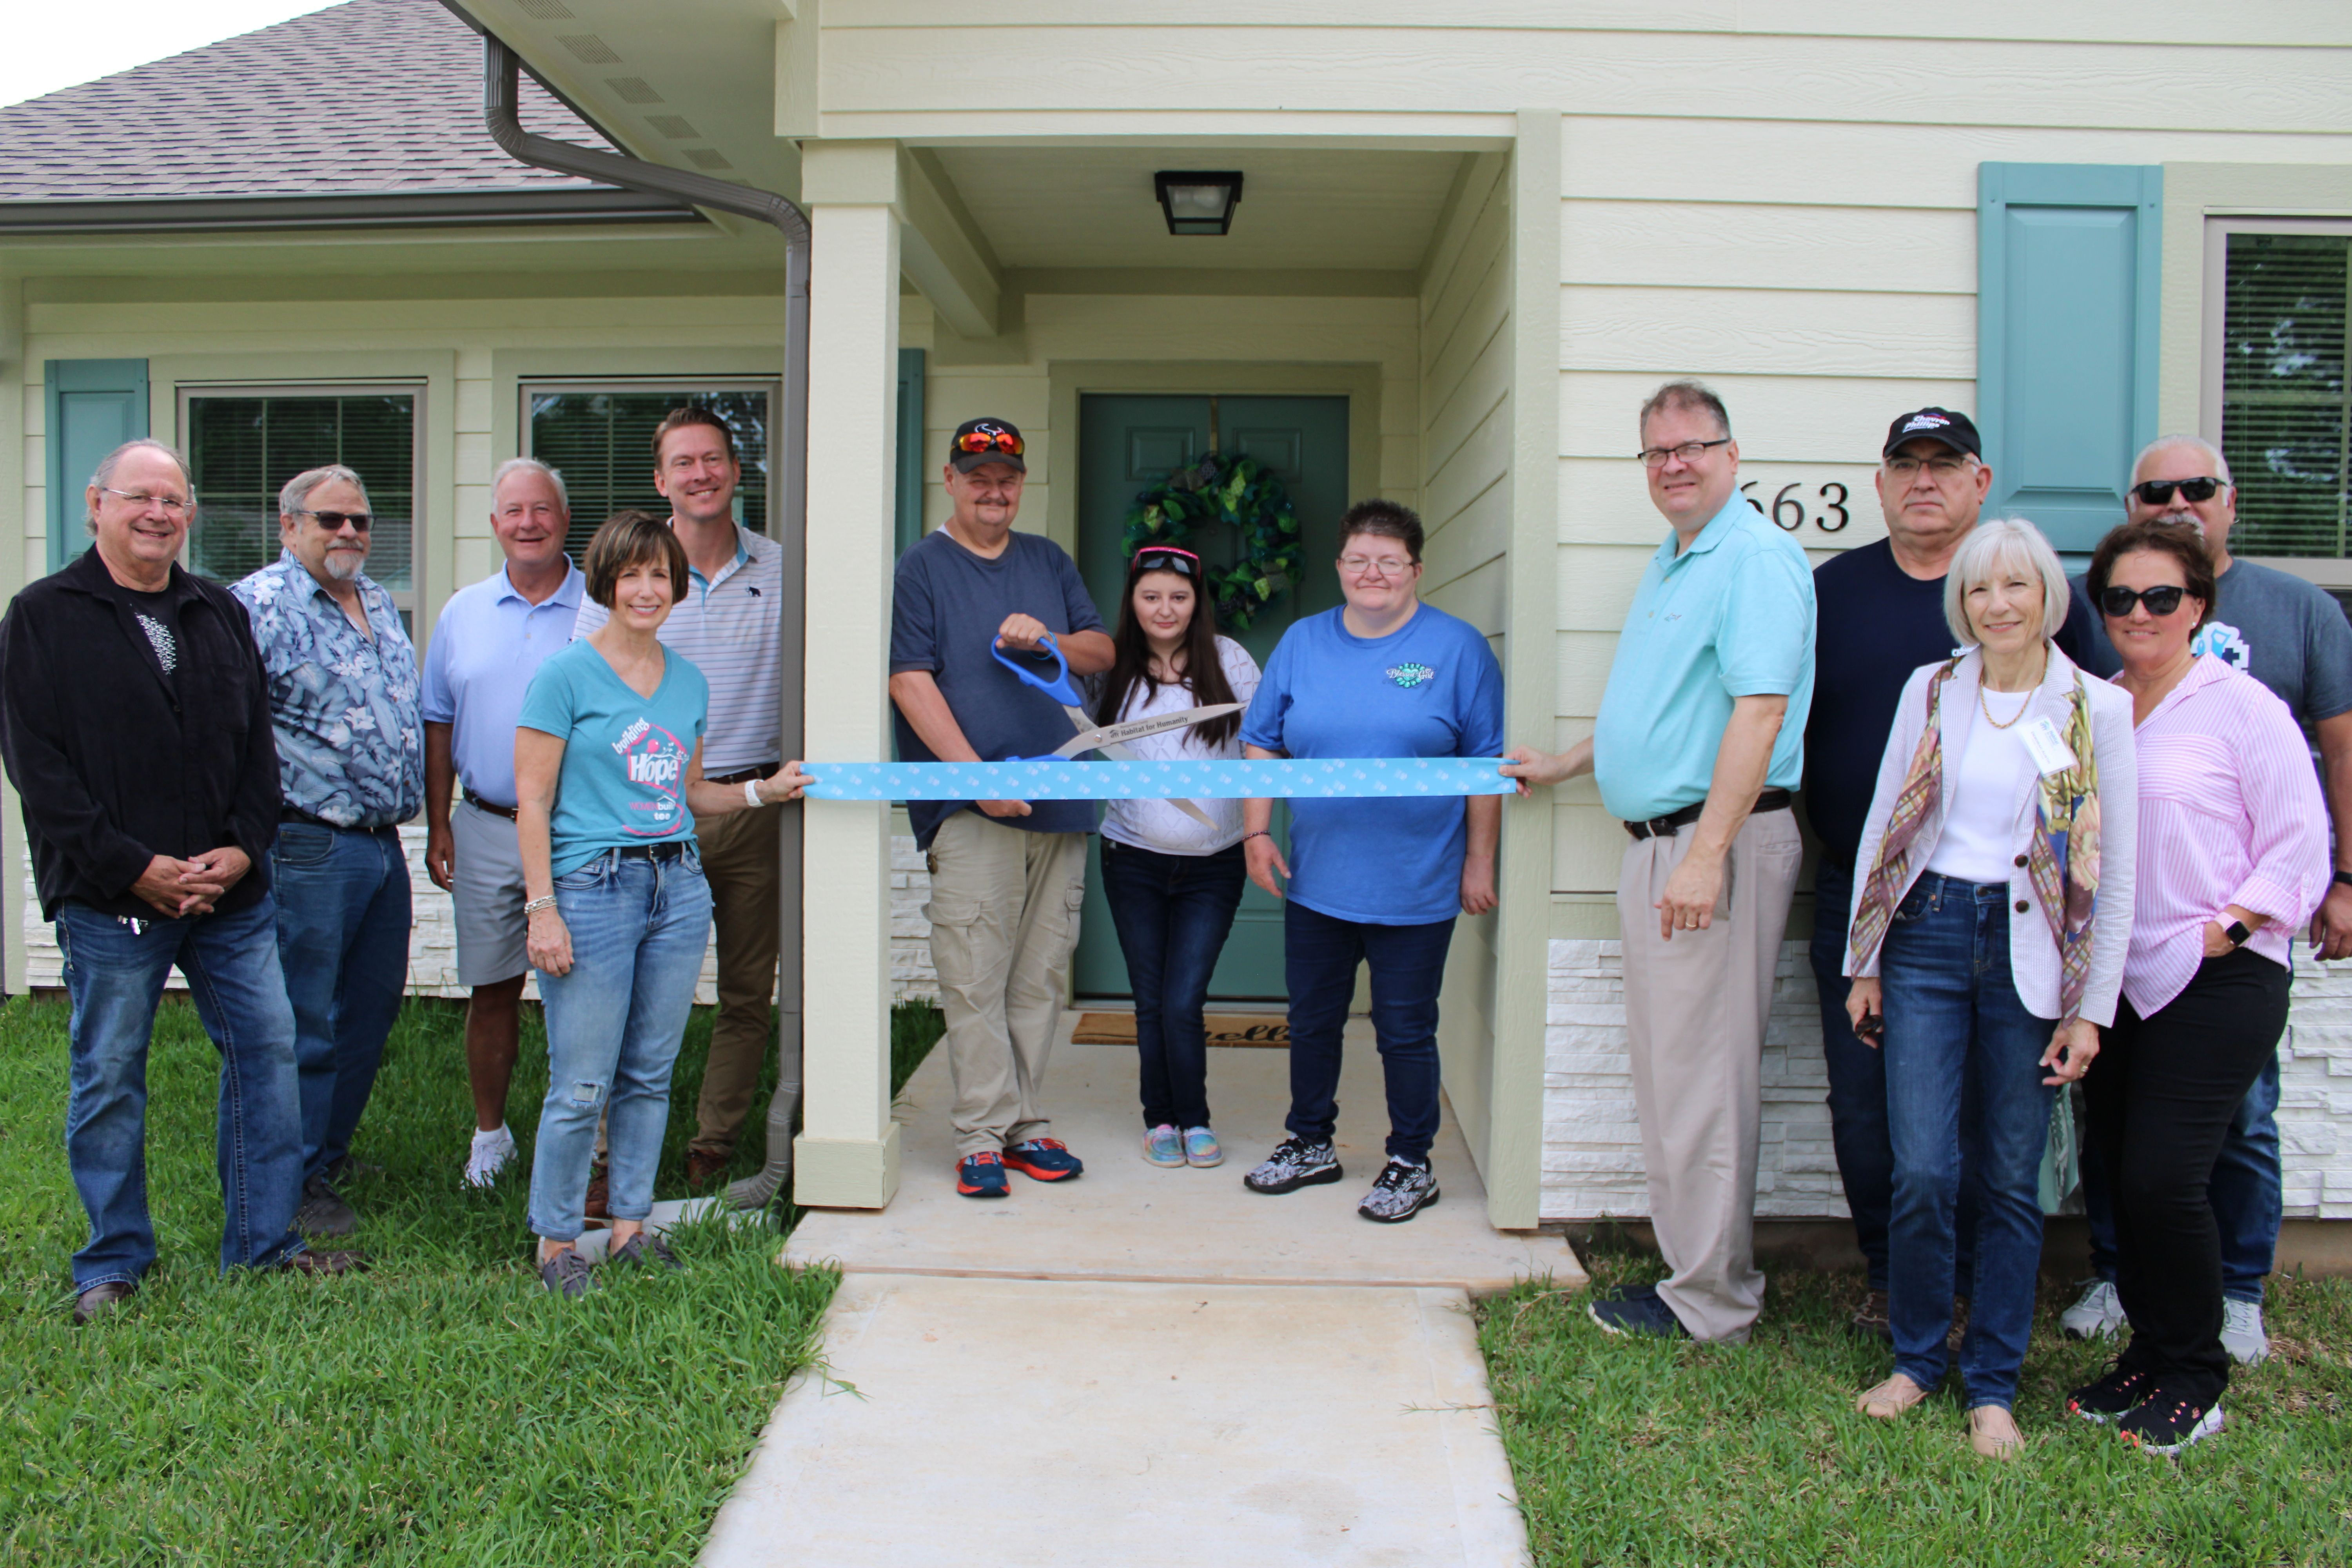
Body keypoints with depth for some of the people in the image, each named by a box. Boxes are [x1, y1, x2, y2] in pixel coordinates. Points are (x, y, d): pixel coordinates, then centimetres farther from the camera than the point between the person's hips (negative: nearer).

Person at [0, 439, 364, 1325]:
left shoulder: (221, 615, 14)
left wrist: (243, 849, -4)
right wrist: (134, 868, -14)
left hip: (231, 892, 4)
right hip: (110, 898, -4)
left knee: (267, 1051, 6)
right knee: (110, 1077, 5)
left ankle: (264, 1243, 18)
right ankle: (113, 1264, 20)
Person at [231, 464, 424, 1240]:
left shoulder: (380, 603, 16)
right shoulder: (259, 605, -10)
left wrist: (413, 810, 22)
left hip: (384, 845, 8)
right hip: (310, 847, -8)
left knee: (372, 1010, 17)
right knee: (304, 1024, 0)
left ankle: (330, 1149, 33)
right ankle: (294, 1184, 13)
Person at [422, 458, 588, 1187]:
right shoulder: (463, 614, 10)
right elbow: (439, 725, 13)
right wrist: (438, 827, 7)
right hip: (486, 829, 3)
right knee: (492, 991, 10)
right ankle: (490, 1134, 25)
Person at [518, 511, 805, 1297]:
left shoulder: (688, 681, 13)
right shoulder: (566, 675, -3)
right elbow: (532, 803, -6)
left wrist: (763, 790, 8)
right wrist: (542, 908, -12)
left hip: (678, 887, 5)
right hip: (592, 887, -5)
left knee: (650, 1075, 11)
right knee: (581, 1085, -2)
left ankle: (631, 1225, 24)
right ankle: (556, 1241, 14)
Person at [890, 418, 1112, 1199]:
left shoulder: (1049, 562, 17)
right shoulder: (922, 567, 2)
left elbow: (1102, 654, 16)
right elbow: (910, 680, -7)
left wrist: (1048, 638, -6)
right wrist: (977, 774, -16)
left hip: (1058, 801, 5)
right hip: (968, 808, -5)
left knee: (1040, 977, 8)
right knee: (975, 979, -6)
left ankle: (1027, 1126, 16)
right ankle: (982, 1136, 2)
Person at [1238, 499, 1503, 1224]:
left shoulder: (1457, 647, -3)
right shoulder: (1301, 643, 7)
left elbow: (1488, 762, -3)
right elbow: (1261, 742, 10)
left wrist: (1480, 862, -6)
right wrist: (1256, 830, 0)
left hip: (1416, 887, -3)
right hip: (1315, 882, 4)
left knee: (1406, 1031, 6)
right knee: (1311, 1021, 15)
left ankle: (1411, 1165, 22)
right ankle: (1310, 1145, 33)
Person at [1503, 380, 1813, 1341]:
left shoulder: (1755, 558, -12)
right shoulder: (1668, 565, 19)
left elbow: (1759, 712, -22)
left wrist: (1705, 856, -27)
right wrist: (1558, 767, 34)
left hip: (1719, 840, -10)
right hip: (1656, 841, 10)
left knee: (1702, 1074, -4)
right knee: (1665, 1067, 14)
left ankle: (1711, 1302, 7)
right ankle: (1692, 1261, 25)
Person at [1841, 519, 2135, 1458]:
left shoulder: (2098, 709, 0)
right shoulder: (1930, 690, 6)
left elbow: (2116, 874, 1)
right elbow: (1882, 825, 8)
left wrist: (2092, 1007, -2)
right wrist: (1863, 965, 5)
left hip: (2029, 953, -1)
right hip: (1927, 934, 1)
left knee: (2011, 1179, 5)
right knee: (1922, 1171, -3)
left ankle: (1993, 1383, 20)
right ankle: (1917, 1359, 18)